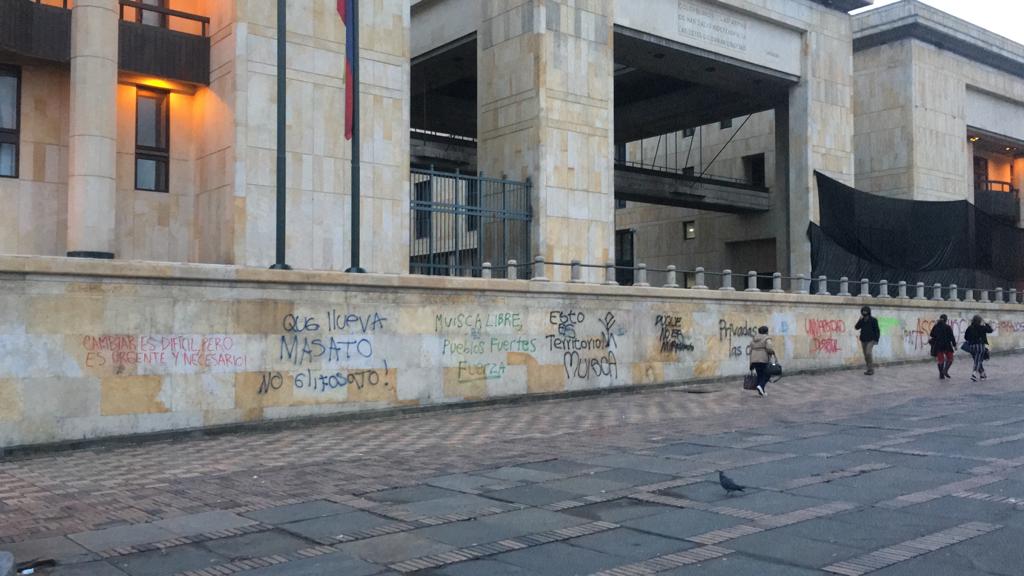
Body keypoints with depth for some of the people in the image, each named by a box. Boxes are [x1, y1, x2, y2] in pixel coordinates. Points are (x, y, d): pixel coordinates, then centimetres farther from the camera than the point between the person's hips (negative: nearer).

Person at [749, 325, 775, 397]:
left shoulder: (754, 340, 15)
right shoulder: (766, 339, -4)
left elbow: (751, 351, 14)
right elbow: (769, 348, -20)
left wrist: (751, 364, 17)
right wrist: (772, 352, 1)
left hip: (754, 360, 6)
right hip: (763, 359, -6)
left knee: (759, 375, 12)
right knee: (766, 374, 5)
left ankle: (761, 392, 11)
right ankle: (761, 386, -17)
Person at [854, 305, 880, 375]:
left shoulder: (873, 320, -6)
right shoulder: (862, 320, 8)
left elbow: (877, 330, -5)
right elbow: (856, 327, -3)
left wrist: (876, 339, -12)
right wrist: (860, 320, -12)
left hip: (870, 340, -5)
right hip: (863, 340, 5)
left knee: (868, 353, -20)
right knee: (866, 355, 7)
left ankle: (871, 369, -13)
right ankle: (869, 369, 16)